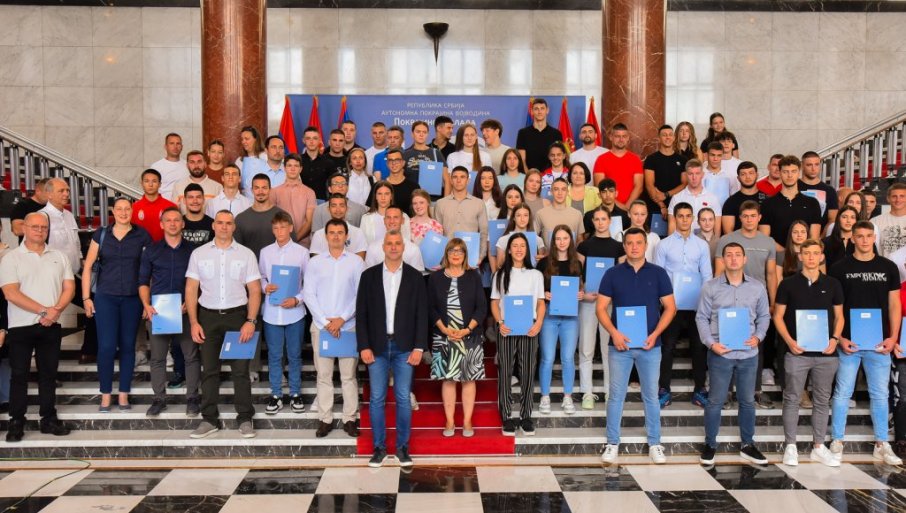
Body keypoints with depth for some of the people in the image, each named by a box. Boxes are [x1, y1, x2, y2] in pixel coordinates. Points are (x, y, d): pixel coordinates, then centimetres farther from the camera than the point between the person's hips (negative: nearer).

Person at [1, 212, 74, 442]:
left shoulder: (59, 256, 10)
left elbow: (69, 287, 5)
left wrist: (56, 310, -13)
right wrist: (43, 311, -16)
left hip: (51, 326, 3)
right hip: (21, 326, -3)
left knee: (49, 373, 9)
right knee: (19, 375, 3)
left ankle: (49, 419, 16)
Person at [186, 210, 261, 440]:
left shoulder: (246, 254, 2)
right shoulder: (199, 253, 5)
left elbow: (254, 291, 0)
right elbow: (191, 289, 4)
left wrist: (251, 321, -10)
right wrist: (193, 322, -3)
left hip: (237, 316, -1)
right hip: (208, 317, 1)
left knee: (240, 369, 1)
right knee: (209, 370, 7)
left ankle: (245, 418, 11)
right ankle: (209, 419, 16)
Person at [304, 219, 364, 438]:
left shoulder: (356, 262, 2)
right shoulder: (315, 262, 5)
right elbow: (308, 294, 0)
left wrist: (342, 319, -10)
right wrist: (325, 321, -8)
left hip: (348, 325, -1)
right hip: (321, 326, 1)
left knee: (348, 375, 3)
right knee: (324, 375, 5)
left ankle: (350, 419, 11)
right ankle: (325, 419, 13)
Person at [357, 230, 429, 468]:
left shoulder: (415, 277, 3)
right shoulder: (369, 276, 4)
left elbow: (421, 314, 1)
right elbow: (361, 313, 2)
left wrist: (419, 347, -5)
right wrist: (364, 346, -5)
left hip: (405, 347, 0)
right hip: (377, 346, 1)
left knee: (403, 398, 4)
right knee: (376, 399, 4)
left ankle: (403, 447, 15)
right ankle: (379, 447, 15)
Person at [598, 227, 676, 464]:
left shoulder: (658, 273, 4)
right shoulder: (613, 274, 2)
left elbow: (670, 307, 3)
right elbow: (601, 307, 1)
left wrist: (655, 334, -10)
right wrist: (614, 333, -14)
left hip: (649, 345, 0)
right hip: (619, 344, 0)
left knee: (651, 395, 8)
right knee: (616, 395, 5)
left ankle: (654, 444, 19)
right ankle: (612, 444, 14)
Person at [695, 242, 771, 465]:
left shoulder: (757, 287, 5)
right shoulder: (710, 286, -2)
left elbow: (764, 316, 11)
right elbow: (701, 318, -1)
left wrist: (758, 337, -7)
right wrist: (711, 343, -13)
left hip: (749, 354, 3)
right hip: (720, 353, -2)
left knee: (747, 400, 13)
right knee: (715, 401, 5)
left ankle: (747, 445, 27)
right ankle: (710, 444, 18)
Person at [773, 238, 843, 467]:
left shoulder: (833, 284, 7)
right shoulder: (788, 284, 1)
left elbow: (839, 315, 11)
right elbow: (778, 316, 2)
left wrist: (835, 339, -6)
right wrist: (789, 341, -11)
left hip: (826, 353, 2)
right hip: (797, 352, -2)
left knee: (822, 400, 10)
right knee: (792, 399, 2)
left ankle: (818, 447, 20)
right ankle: (790, 446, 10)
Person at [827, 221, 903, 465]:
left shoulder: (888, 267, 5)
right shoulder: (839, 268, -1)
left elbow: (894, 305, 6)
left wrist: (893, 337, -3)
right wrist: (839, 338, -10)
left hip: (879, 342, 2)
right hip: (848, 342, -2)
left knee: (880, 394, 10)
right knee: (843, 393, 4)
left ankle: (882, 444, 19)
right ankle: (837, 442, 13)